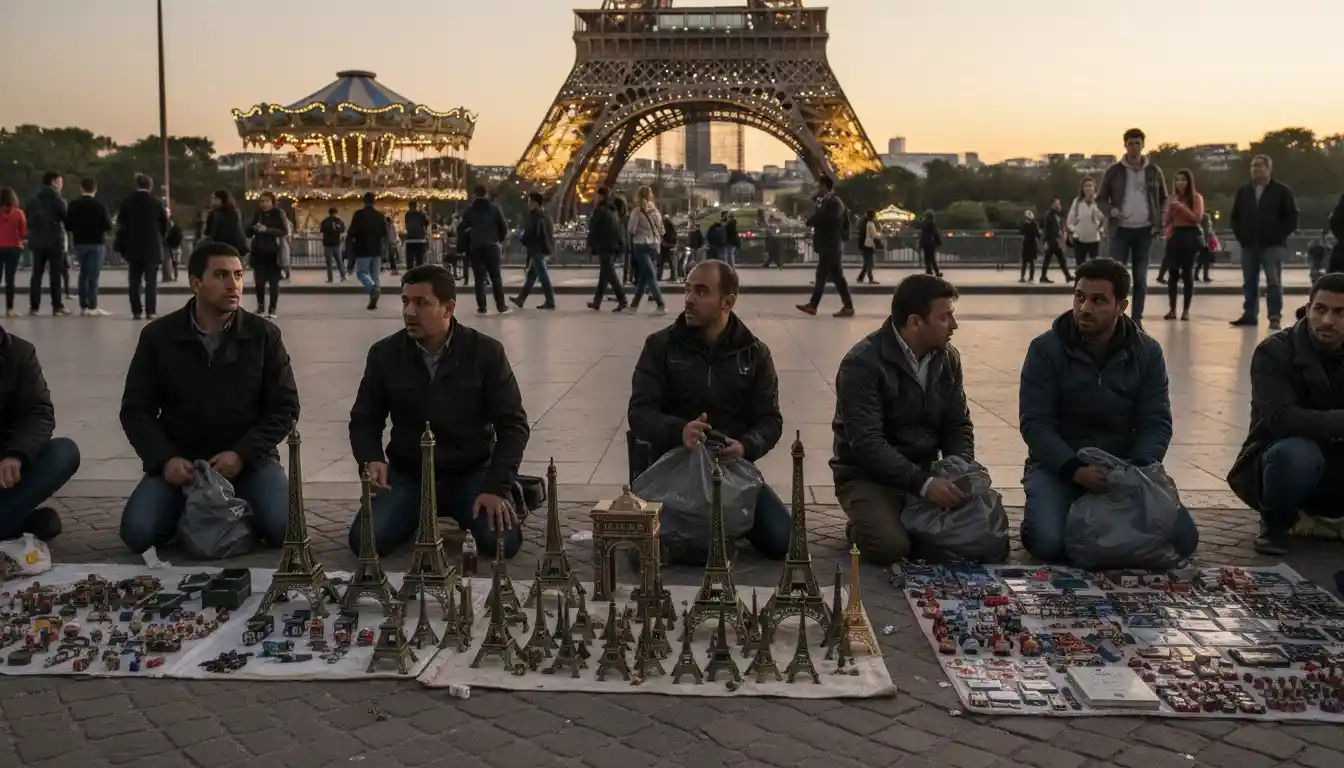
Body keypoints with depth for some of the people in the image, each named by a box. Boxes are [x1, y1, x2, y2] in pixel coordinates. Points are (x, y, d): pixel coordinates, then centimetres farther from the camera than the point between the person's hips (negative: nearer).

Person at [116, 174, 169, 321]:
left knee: (134, 281, 6)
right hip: (152, 248, -2)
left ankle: (136, 310, 4)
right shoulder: (157, 203, -5)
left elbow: (121, 226, 5)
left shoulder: (126, 203, 1)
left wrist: (122, 247, 15)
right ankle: (150, 311, -7)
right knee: (151, 281, -1)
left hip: (132, 248, 2)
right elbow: (165, 225, 0)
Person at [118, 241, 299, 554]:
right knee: (138, 533, -22)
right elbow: (136, 410, 3)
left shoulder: (264, 335, -1)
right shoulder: (158, 336, 0)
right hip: (180, 462, 1)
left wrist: (242, 454, -16)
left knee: (280, 528, -26)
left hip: (248, 459, -1)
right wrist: (165, 459, -15)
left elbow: (284, 408, -1)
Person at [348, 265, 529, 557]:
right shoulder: (384, 354, -3)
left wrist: (497, 487, -19)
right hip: (407, 475, 2)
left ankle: (462, 513, 10)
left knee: (502, 542, -26)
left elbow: (512, 425, -7)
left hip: (472, 473, -2)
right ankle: (419, 518, 13)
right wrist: (371, 459, -17)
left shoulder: (486, 353, -9)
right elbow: (364, 420, 6)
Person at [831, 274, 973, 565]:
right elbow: (866, 443, -24)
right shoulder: (862, 364, -17)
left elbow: (958, 426, 8)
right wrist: (923, 485, -33)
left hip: (926, 473, 6)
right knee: (891, 546, -31)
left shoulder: (947, 358, 5)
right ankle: (861, 528, 5)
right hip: (869, 476, -6)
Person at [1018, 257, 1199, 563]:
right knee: (1048, 542, -29)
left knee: (1182, 538, -16)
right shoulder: (1045, 349, -7)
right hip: (1059, 467, -2)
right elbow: (1034, 423, -12)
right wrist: (1075, 470, -27)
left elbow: (1156, 423, -2)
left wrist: (1137, 468, -22)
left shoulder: (1147, 352, 1)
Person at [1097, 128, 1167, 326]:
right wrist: (1111, 210, -15)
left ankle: (1137, 318, 11)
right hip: (1121, 230, -2)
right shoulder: (1114, 171, 0)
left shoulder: (1154, 171, 5)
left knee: (1141, 277, 5)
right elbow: (1101, 198, 6)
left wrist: (1159, 221, 0)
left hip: (1145, 231, 2)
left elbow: (1163, 199, 15)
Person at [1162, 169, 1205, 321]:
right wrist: (1171, 208, -6)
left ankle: (1186, 310, -2)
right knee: (1173, 273, -3)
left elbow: (1197, 218, -9)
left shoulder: (1196, 197, 2)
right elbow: (1165, 221, 11)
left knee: (1187, 272, -4)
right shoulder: (1172, 198, 13)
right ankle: (1172, 310, -2)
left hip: (1190, 236, -3)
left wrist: (1181, 207, -15)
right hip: (1174, 236, 3)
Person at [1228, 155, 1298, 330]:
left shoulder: (1282, 190, -1)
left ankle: (1275, 317, -6)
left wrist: (1279, 237, -9)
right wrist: (1241, 236, 5)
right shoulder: (1243, 192, 12)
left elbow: (1292, 217, -2)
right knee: (1249, 282, 9)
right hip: (1249, 245, 5)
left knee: (1273, 283, -7)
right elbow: (1235, 216, 18)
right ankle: (1250, 315, 16)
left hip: (1272, 245, -5)